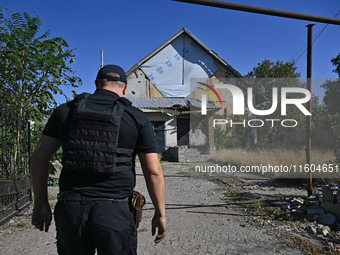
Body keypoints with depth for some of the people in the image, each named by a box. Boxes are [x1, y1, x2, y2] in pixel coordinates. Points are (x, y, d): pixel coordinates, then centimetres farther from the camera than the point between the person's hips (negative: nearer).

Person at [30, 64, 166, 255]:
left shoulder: (66, 111, 7)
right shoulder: (137, 118, 0)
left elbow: (39, 157, 6)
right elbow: (153, 172, -3)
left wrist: (41, 202, 15)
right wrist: (160, 214, 5)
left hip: (70, 210, 3)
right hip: (115, 211, -2)